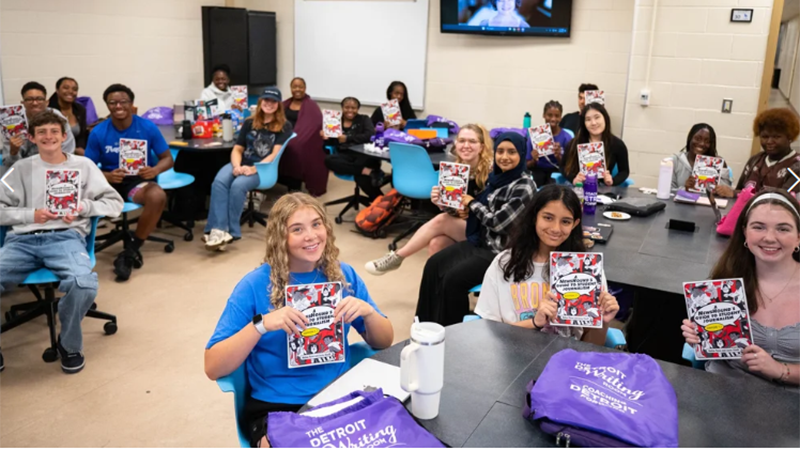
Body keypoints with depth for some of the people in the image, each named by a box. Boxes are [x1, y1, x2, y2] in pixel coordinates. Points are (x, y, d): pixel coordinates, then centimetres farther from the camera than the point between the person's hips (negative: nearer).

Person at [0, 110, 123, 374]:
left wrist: (84, 207, -5)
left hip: (66, 237, -1)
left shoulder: (83, 165, 15)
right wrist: (31, 214, -4)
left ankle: (69, 344, -6)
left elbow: (115, 203, 12)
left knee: (84, 284, -36)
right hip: (22, 239, 2)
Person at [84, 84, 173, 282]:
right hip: (109, 181, 1)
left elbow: (168, 158, 2)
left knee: (158, 196, -36)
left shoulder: (147, 127, -3)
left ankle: (131, 250, -16)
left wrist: (155, 170, -21)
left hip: (139, 180, -1)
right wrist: (108, 175, -21)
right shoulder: (98, 132, -2)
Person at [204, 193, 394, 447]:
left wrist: (367, 311, -11)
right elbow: (213, 368, -9)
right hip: (276, 408, -3)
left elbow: (384, 343, 9)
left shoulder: (343, 275, 4)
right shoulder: (255, 286, -5)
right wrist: (261, 324, -23)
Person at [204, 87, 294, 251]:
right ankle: (217, 229, -38)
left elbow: (275, 155, -8)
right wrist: (237, 166, -10)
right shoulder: (249, 122, 16)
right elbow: (237, 149, 13)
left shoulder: (284, 126, 3)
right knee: (219, 182, -29)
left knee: (238, 186, -34)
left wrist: (253, 169, -21)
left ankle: (230, 231, -26)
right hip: (241, 163, 4)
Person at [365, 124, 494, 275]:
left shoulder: (491, 172, -17)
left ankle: (396, 258, -10)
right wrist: (441, 202, -19)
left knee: (440, 221, -24)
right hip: (460, 229, 5)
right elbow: (451, 211, 3)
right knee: (436, 244, -26)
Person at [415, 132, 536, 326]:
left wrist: (472, 203, -8)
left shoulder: (525, 187, -18)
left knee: (453, 278, -19)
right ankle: (427, 324, 9)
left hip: (501, 251, -8)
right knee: (434, 265, -4)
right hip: (480, 241, 8)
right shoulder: (496, 177, 7)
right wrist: (464, 207, 0)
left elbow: (498, 222, -22)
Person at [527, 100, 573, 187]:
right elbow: (528, 166, 1)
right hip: (538, 170, 0)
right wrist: (534, 160, -22)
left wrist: (559, 157, -23)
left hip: (556, 171, 0)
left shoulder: (566, 137, -4)